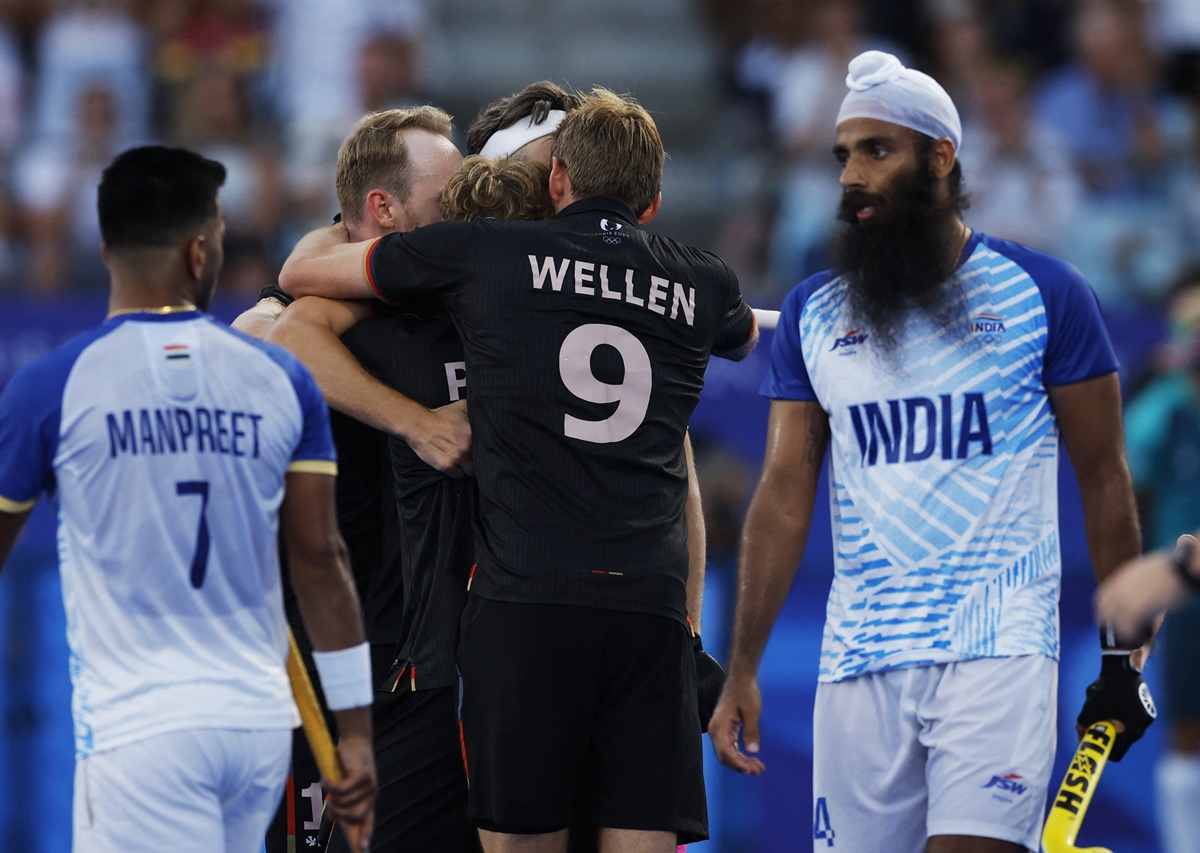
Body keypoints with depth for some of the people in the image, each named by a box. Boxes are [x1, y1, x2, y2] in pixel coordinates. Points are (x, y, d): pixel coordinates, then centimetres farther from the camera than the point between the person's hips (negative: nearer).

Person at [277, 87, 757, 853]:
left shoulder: (485, 254, 6)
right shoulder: (700, 285, 16)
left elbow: (303, 271, 20)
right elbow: (749, 335, 43)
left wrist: (347, 228, 42)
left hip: (527, 596, -2)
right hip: (651, 601, 2)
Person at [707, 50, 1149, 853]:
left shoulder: (1043, 294, 1)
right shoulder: (812, 313, 10)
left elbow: (1104, 480, 4)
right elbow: (786, 494, 10)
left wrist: (1124, 660, 2)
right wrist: (742, 671, 4)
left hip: (998, 654, -4)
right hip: (858, 659, 4)